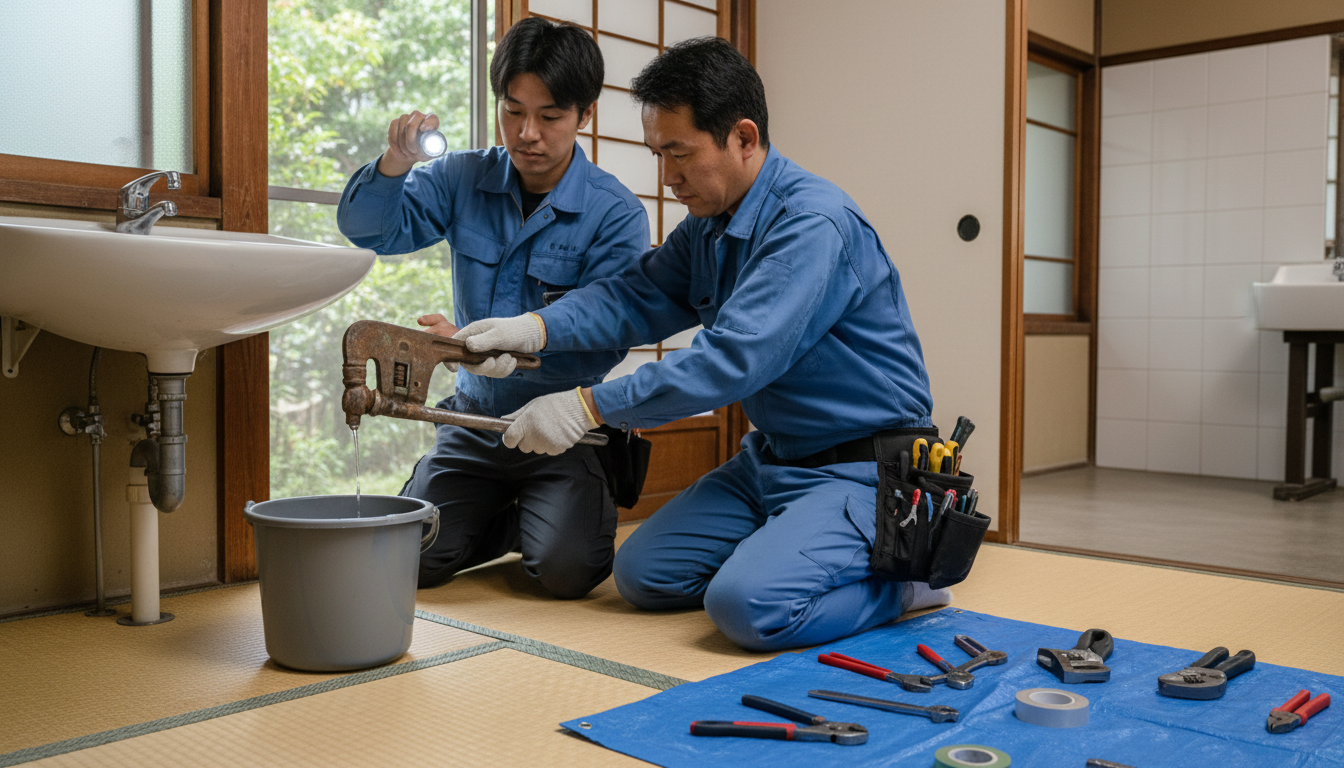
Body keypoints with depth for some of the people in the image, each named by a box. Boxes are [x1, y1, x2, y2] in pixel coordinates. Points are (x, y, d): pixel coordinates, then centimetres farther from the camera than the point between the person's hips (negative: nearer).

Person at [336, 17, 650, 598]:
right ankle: (508, 519, 21)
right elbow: (370, 230, -1)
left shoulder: (616, 214, -12)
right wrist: (395, 164, -21)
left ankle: (582, 509, 14)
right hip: (476, 418, 4)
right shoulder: (464, 179, 1)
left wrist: (506, 353, -35)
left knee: (564, 568, -22)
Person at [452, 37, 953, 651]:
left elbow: (734, 358, -30)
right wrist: (535, 328, -17)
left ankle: (901, 578, -2)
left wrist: (589, 407, -27)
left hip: (860, 467, -9)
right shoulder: (708, 224, 7)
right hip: (771, 457, 9)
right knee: (642, 572, 3)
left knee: (748, 604, -27)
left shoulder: (814, 225, -23)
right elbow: (640, 295, 1)